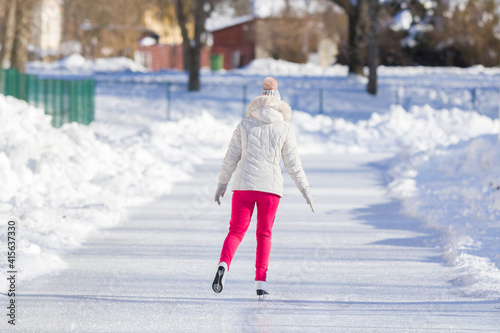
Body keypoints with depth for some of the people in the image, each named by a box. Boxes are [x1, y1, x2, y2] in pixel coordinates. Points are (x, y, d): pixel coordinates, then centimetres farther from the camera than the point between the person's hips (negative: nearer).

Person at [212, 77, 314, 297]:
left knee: (236, 231, 4)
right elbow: (293, 163, 2)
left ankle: (224, 264, -24)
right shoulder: (284, 128, 1)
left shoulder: (245, 124, 4)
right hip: (270, 187, 0)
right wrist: (305, 189, 9)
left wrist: (222, 183, 18)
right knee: (264, 234, 13)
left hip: (243, 185, 0)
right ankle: (260, 281, 5)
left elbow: (231, 158, 8)